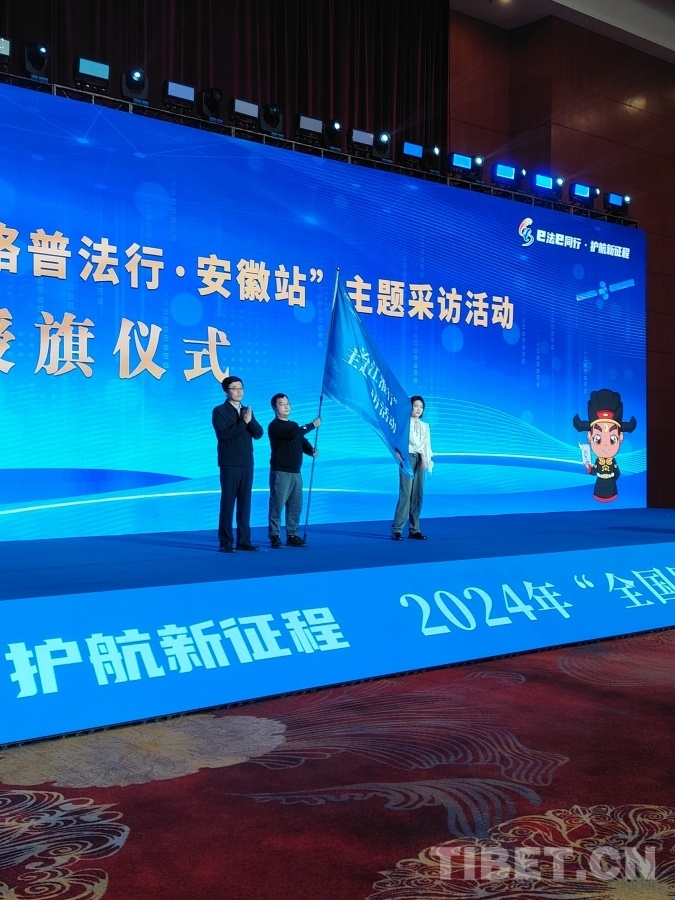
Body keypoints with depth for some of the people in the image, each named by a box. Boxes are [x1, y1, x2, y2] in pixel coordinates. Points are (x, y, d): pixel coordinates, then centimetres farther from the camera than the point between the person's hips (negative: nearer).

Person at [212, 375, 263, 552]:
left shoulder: (246, 411, 16)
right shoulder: (219, 411, -2)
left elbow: (258, 434, 6)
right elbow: (223, 434, -17)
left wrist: (250, 420, -11)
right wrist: (243, 421, -16)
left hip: (247, 464, 6)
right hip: (229, 464, -5)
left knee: (245, 503, 6)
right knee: (227, 502, -4)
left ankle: (244, 540, 10)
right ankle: (225, 542, -1)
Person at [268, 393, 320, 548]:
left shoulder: (294, 425, 20)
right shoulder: (274, 426, -7)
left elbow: (302, 441, 15)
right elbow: (292, 434, -22)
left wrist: (312, 451, -8)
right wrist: (313, 425, -13)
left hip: (295, 472, 8)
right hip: (280, 472, -8)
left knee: (296, 506, 7)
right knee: (277, 505, -7)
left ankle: (292, 536, 13)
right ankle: (274, 536, -3)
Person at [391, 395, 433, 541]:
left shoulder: (425, 426, 19)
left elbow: (427, 445, 11)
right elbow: (413, 439, -10)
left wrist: (428, 462, -1)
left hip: (420, 460, 6)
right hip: (408, 458, -6)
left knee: (417, 495, 4)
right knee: (405, 494, -13)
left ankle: (413, 530, 8)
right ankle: (396, 530, -12)